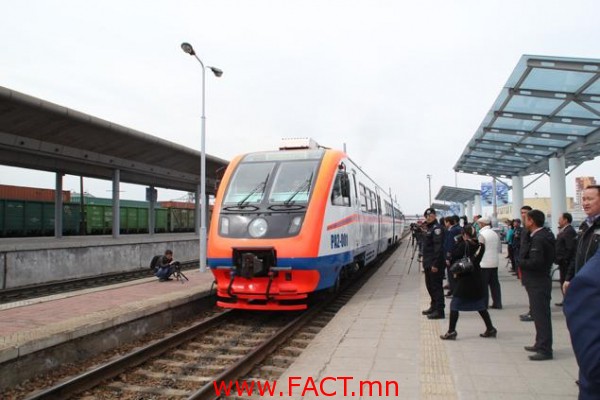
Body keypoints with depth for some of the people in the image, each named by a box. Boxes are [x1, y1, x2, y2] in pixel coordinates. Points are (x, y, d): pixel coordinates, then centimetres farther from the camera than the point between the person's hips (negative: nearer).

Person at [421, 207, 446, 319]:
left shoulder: (436, 228, -14)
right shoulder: (429, 228, 16)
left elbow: (438, 248, -21)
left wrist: (435, 264, -24)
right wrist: (425, 261, 17)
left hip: (434, 264, -10)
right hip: (428, 264, 10)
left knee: (436, 286, -5)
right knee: (430, 285, 18)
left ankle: (439, 311, 1)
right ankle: (434, 306, 30)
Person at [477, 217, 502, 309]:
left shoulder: (482, 234, -13)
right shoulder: (495, 234, 9)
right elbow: (498, 246, 14)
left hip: (484, 263, -7)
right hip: (494, 262, 7)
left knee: (483, 284, 0)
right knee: (495, 283, 12)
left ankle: (484, 304, 3)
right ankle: (497, 303, 15)